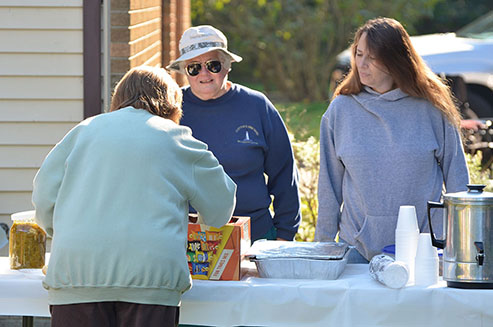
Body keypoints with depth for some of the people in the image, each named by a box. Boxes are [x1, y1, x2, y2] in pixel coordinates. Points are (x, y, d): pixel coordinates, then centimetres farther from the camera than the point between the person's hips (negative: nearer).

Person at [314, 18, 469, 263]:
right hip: (357, 249, 1)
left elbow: (456, 175, 5)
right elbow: (329, 186, 9)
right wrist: (323, 245, 9)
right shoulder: (341, 110, 3)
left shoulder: (431, 108, -1)